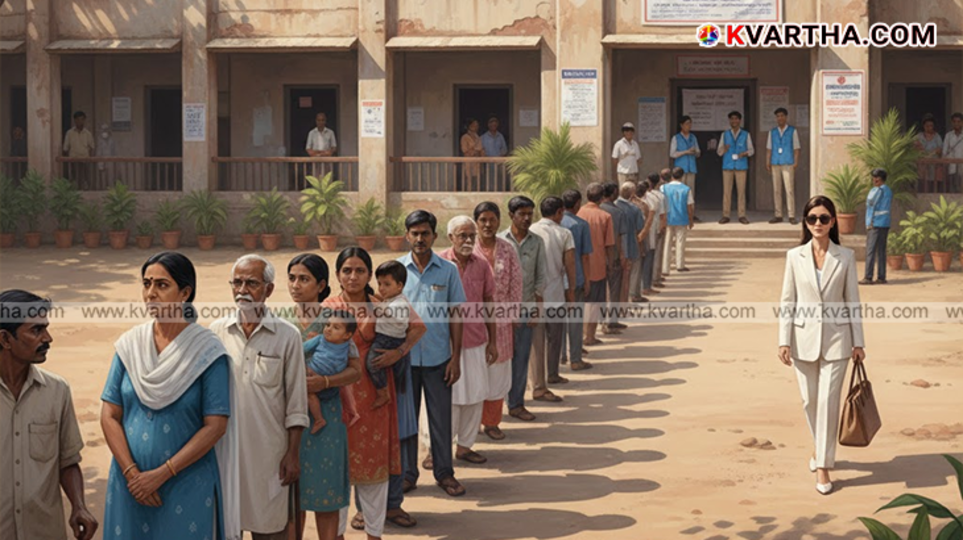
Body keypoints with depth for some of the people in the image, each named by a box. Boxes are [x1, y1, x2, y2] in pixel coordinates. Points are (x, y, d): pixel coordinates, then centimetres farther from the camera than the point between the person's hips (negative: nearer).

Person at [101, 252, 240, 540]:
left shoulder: (206, 351, -7)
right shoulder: (130, 344, 2)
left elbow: (215, 426, -11)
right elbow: (110, 415, 1)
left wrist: (161, 474, -15)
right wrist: (132, 473, -11)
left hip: (188, 486, -3)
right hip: (130, 483, 3)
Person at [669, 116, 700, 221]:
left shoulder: (693, 138, 14)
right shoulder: (676, 138, 1)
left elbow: (698, 153, 16)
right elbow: (672, 154, -5)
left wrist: (695, 152, -8)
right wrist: (686, 152, -12)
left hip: (691, 168, 4)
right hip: (680, 168, -4)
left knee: (691, 190, 3)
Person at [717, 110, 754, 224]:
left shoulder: (746, 135, 9)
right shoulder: (724, 135, 12)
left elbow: (751, 149, 9)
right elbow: (719, 152, 10)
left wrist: (745, 153, -12)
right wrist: (724, 149, -13)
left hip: (741, 166, -1)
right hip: (727, 166, 1)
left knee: (741, 191, -3)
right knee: (726, 191, -2)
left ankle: (742, 216, 0)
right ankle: (725, 216, 1)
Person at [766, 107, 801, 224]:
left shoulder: (792, 131, 5)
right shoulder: (772, 132, 14)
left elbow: (796, 148, 2)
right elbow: (769, 149, 13)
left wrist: (796, 162, -6)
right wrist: (767, 163, 6)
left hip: (788, 164, -3)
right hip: (775, 164, 3)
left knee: (790, 190, -8)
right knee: (776, 190, 3)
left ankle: (792, 216, -6)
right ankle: (778, 216, 8)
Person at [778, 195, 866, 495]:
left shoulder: (845, 257, -1)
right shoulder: (795, 256, 1)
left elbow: (852, 301, 2)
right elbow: (787, 301, 2)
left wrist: (858, 342, 1)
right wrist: (784, 341, -3)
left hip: (836, 338, -2)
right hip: (804, 338, 2)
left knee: (828, 400, -7)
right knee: (810, 401, 10)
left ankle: (823, 465, 0)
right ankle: (821, 449, 34)